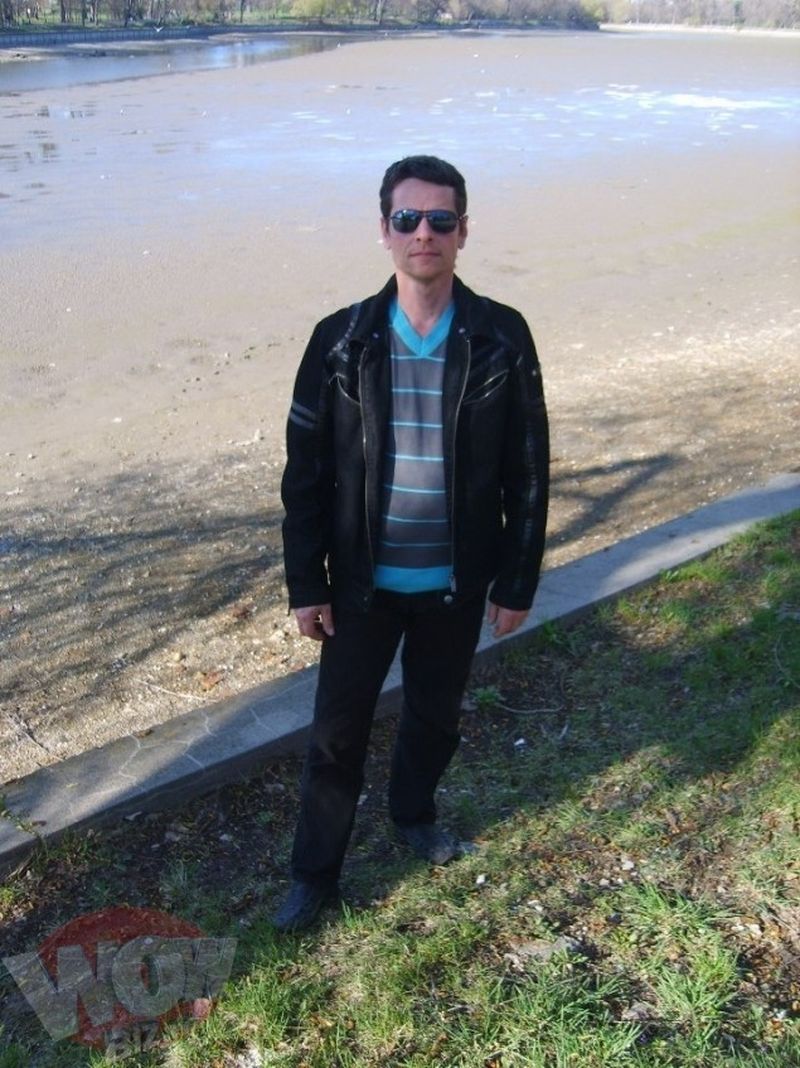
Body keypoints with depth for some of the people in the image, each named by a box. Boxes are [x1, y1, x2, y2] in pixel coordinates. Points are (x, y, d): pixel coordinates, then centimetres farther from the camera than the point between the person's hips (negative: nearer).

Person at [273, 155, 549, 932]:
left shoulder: (502, 339, -8)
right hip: (363, 584, 0)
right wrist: (305, 584, -5)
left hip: (457, 584, 1)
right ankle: (314, 872, 32)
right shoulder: (341, 340, -9)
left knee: (435, 716, 21)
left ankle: (413, 813, 50)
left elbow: (527, 470, -3)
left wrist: (517, 582, -2)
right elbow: (305, 472, -4)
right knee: (337, 732, 10)